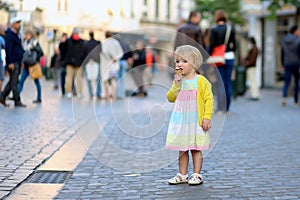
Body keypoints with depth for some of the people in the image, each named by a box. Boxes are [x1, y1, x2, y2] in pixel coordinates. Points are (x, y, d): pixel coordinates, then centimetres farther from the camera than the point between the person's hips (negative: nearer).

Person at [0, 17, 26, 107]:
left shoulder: (17, 34, 18)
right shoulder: (10, 35, -11)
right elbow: (8, 49, -17)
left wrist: (21, 61, 19)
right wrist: (10, 62, -22)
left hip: (17, 61, 9)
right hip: (13, 62, -9)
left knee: (13, 81, 13)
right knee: (14, 82, -5)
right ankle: (17, 101, -2)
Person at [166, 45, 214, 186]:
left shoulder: (200, 81, -9)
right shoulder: (178, 80, 8)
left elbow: (209, 99, -10)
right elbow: (170, 98, 5)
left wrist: (207, 117, -16)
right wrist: (176, 85, -10)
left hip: (196, 121, -5)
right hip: (180, 121, 5)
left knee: (196, 149, 1)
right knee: (182, 150, 11)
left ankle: (197, 175, 10)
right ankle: (182, 175, 19)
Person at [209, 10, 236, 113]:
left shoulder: (214, 30, -7)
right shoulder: (231, 29, 4)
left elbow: (212, 45, -8)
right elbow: (234, 43, 7)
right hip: (230, 57, 3)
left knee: (220, 83, -2)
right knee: (228, 82, 8)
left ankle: (221, 107, -6)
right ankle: (227, 107, 11)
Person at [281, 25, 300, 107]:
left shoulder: (284, 41, 5)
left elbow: (282, 54, 11)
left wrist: (283, 64, 20)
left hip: (287, 64, 3)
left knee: (286, 83, 1)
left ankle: (284, 97, -26)